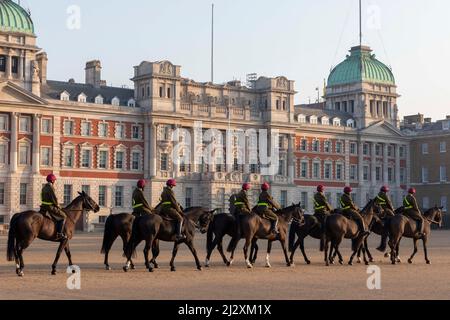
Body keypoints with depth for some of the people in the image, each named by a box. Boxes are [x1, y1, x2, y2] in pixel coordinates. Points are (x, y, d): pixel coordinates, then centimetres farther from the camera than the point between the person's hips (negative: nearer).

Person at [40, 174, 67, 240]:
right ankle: (59, 234, -13)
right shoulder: (51, 188, -16)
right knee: (63, 216, -5)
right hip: (50, 207, -9)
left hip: (43, 208, 9)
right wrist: (57, 205, 0)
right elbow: (54, 198, -19)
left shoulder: (44, 187, 13)